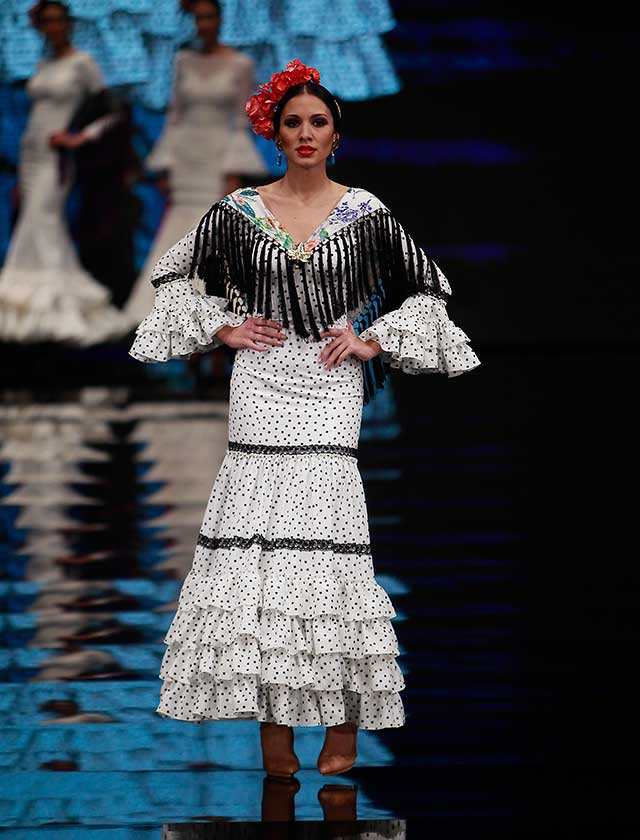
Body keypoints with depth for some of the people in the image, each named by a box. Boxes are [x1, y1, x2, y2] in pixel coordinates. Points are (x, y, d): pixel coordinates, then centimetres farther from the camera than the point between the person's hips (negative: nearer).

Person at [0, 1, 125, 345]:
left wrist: (79, 139, -19)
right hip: (31, 155, 7)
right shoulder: (43, 67, 16)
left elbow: (110, 114, -7)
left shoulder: (83, 64, -5)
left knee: (36, 234, -14)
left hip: (57, 159, -7)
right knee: (55, 241, 5)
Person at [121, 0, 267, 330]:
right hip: (186, 159, 4)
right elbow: (174, 114, 10)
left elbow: (241, 120, -4)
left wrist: (233, 175, -12)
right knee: (177, 245, -2)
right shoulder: (184, 61, 9)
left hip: (221, 158, -4)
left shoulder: (241, 64, -2)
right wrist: (165, 168, 3)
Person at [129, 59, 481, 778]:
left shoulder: (363, 214, 6)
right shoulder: (238, 213, 7)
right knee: (256, 537, -5)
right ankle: (273, 729, 1)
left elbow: (429, 288, 13)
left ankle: (343, 730, -3)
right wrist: (221, 328, 7)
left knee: (329, 533, -10)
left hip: (330, 390, -1)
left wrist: (375, 342, 2)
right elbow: (174, 273, 20)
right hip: (261, 390, 1)